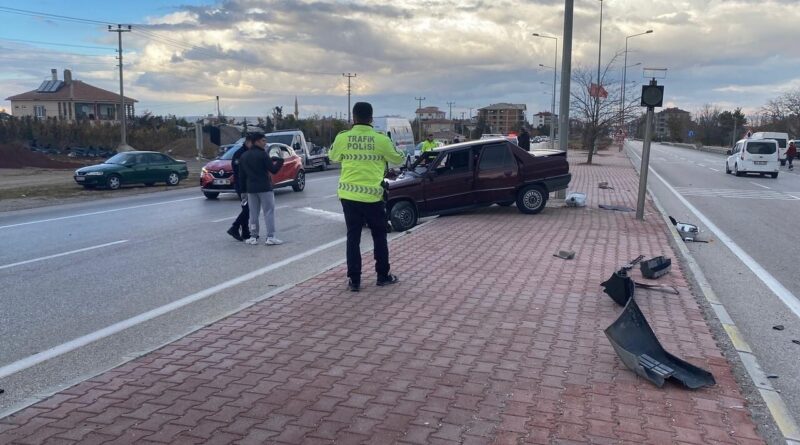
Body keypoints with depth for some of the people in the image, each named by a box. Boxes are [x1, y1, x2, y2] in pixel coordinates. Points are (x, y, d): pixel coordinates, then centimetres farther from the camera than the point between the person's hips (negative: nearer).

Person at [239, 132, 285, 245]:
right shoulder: (262, 154, -11)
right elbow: (273, 170, -12)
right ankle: (270, 237, -6)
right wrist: (280, 161, 3)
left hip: (251, 188, 6)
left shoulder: (244, 156, 10)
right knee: (269, 212, -2)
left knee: (253, 213, 12)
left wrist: (245, 187, 15)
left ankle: (253, 237, 13)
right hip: (264, 187, -6)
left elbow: (242, 174, 11)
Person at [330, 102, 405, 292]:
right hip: (372, 196, -1)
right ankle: (383, 276, 22)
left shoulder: (342, 138, -3)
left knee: (353, 237, 8)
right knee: (379, 237, 14)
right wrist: (392, 148, 27)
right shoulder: (381, 140, -8)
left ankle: (354, 280, 8)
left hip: (349, 196, 2)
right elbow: (398, 159, 9)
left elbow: (333, 157, 16)